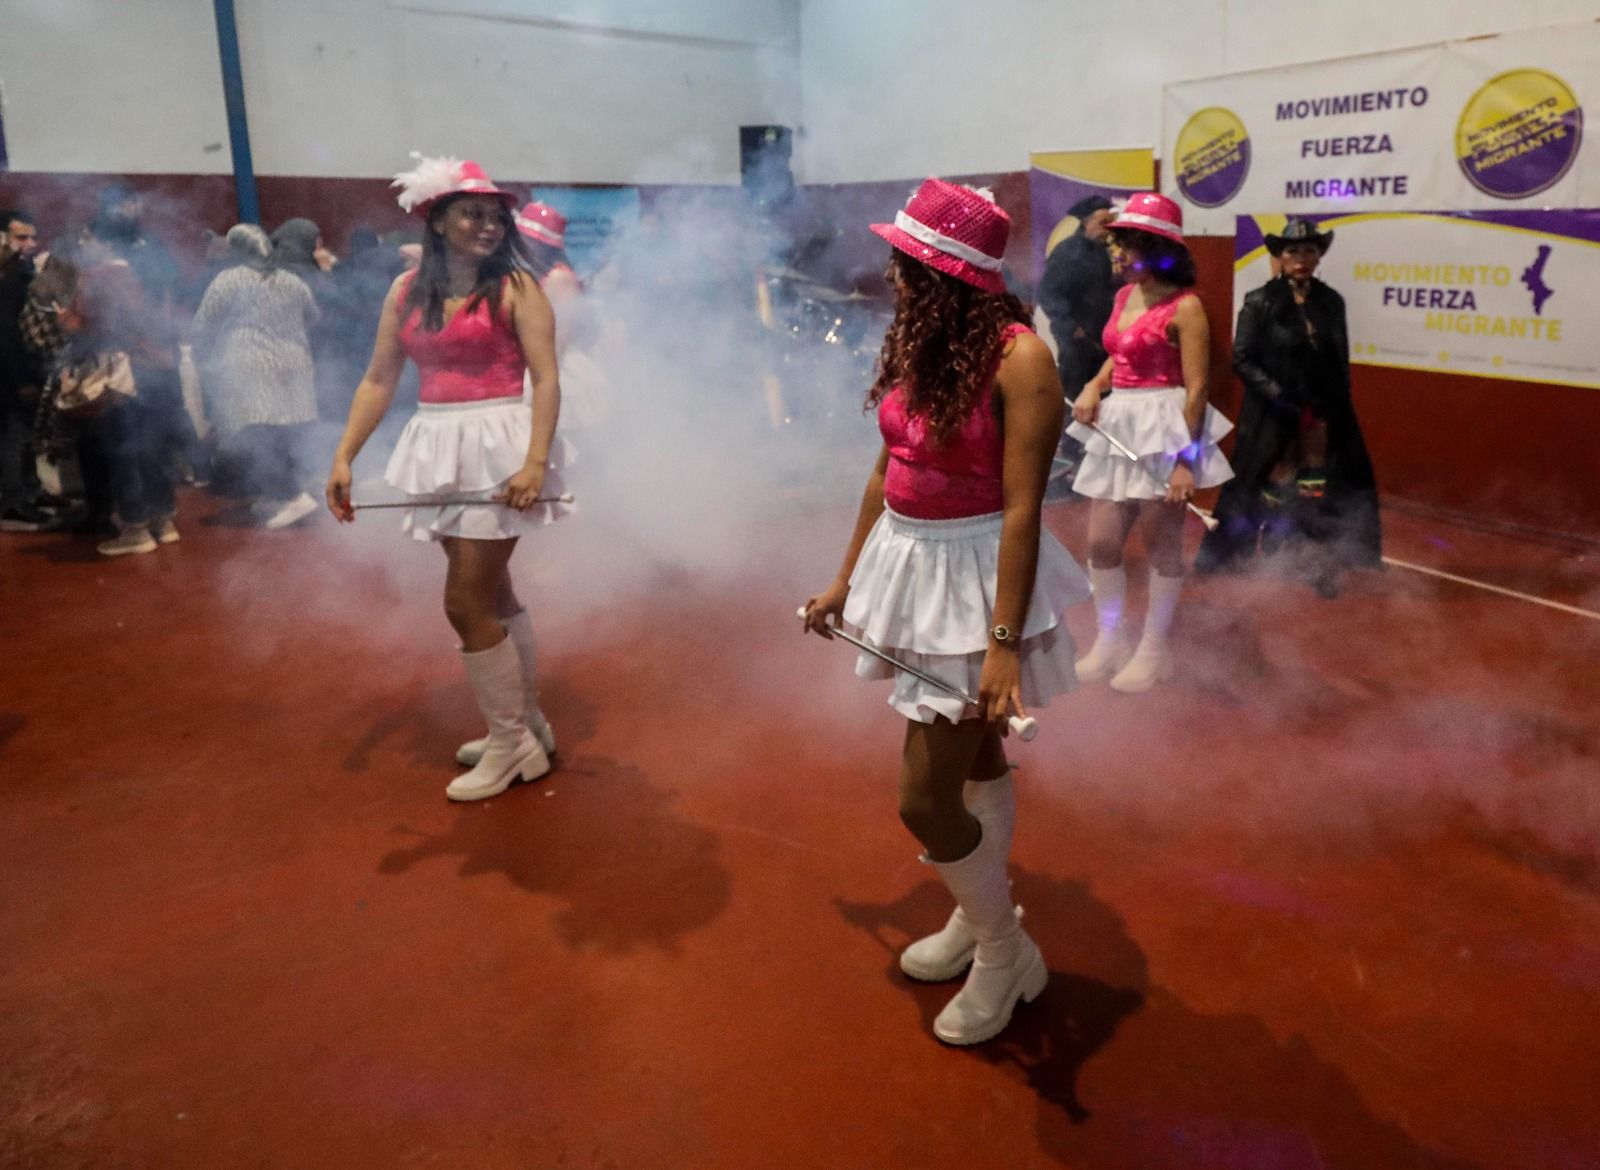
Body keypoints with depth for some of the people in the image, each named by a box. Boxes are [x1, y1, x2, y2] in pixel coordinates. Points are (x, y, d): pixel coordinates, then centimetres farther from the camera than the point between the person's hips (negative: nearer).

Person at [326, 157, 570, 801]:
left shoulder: (515, 287, -5)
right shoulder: (406, 290, 9)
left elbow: (547, 378, -12)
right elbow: (378, 381, 9)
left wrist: (535, 462, -23)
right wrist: (343, 458, 1)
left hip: (498, 446, -6)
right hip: (440, 450, 6)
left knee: (467, 604, -7)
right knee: (493, 594, 16)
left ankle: (513, 746, 9)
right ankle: (526, 723, 32)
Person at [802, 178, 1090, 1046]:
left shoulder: (1017, 357, -19)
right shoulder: (913, 342, 2)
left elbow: (1022, 507, -21)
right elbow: (887, 470, 9)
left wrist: (1005, 642, -23)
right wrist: (846, 579, 13)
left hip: (975, 574, -7)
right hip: (909, 563, 7)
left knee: (925, 797, -3)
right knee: (974, 757, 22)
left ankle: (1005, 952, 22)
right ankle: (976, 920, 42)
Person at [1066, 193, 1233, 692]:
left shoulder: (1185, 306, -12)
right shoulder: (1124, 296, 10)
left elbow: (1196, 389, -15)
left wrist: (1186, 459, -19)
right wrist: (1094, 386, 3)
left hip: (1163, 429, -7)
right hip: (1117, 427, 7)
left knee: (1162, 545, 5)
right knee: (1101, 542, 8)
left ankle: (1154, 651, 19)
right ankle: (1109, 640, 25)